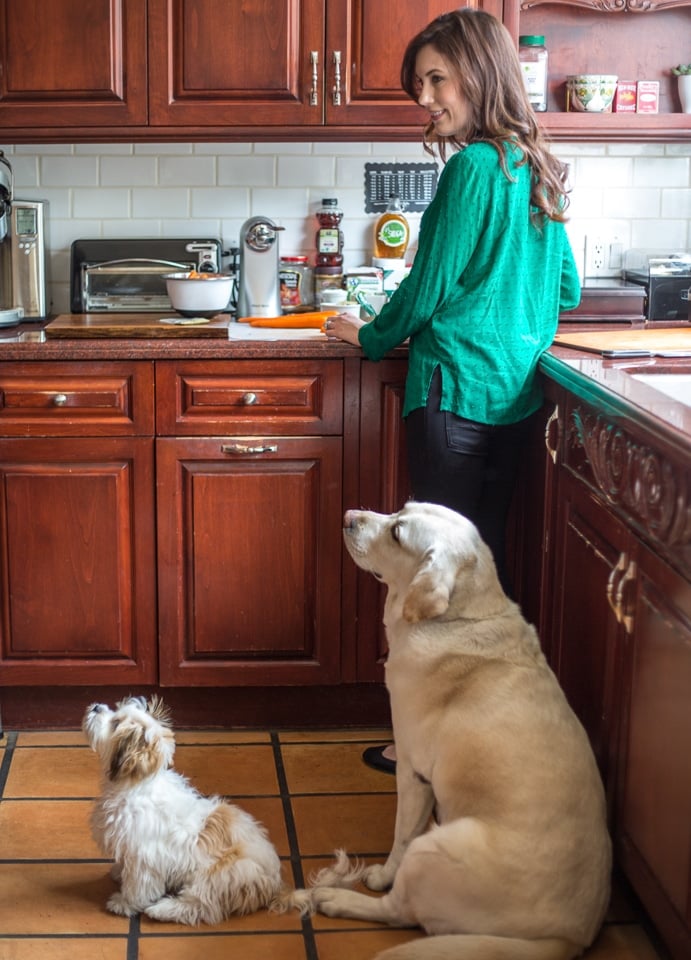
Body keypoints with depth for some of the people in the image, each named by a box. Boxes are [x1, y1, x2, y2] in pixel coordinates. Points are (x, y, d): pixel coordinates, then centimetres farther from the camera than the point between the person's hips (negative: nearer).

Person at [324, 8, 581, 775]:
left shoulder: (474, 166, -13)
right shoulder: (539, 171, 13)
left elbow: (429, 287, -10)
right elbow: (566, 292, 20)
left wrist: (371, 337, 7)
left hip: (456, 388, -8)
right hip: (516, 391, 8)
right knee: (488, 557, 13)